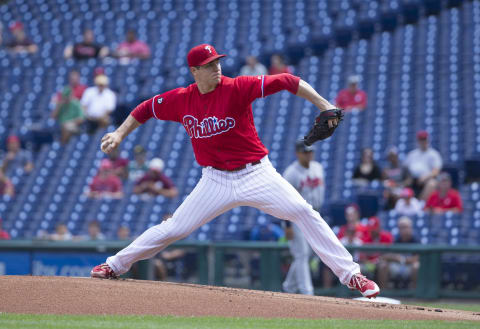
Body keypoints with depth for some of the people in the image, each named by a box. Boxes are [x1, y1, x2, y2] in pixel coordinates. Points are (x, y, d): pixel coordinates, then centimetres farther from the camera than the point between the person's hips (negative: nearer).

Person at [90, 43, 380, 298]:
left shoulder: (237, 88, -15)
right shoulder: (181, 99, -4)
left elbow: (286, 82, -20)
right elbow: (146, 109, 13)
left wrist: (323, 104, -28)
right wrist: (120, 133, 2)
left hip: (256, 174, -2)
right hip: (216, 180, 2)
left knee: (304, 212, -15)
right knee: (174, 228, 3)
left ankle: (350, 273, -11)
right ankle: (116, 265, 21)